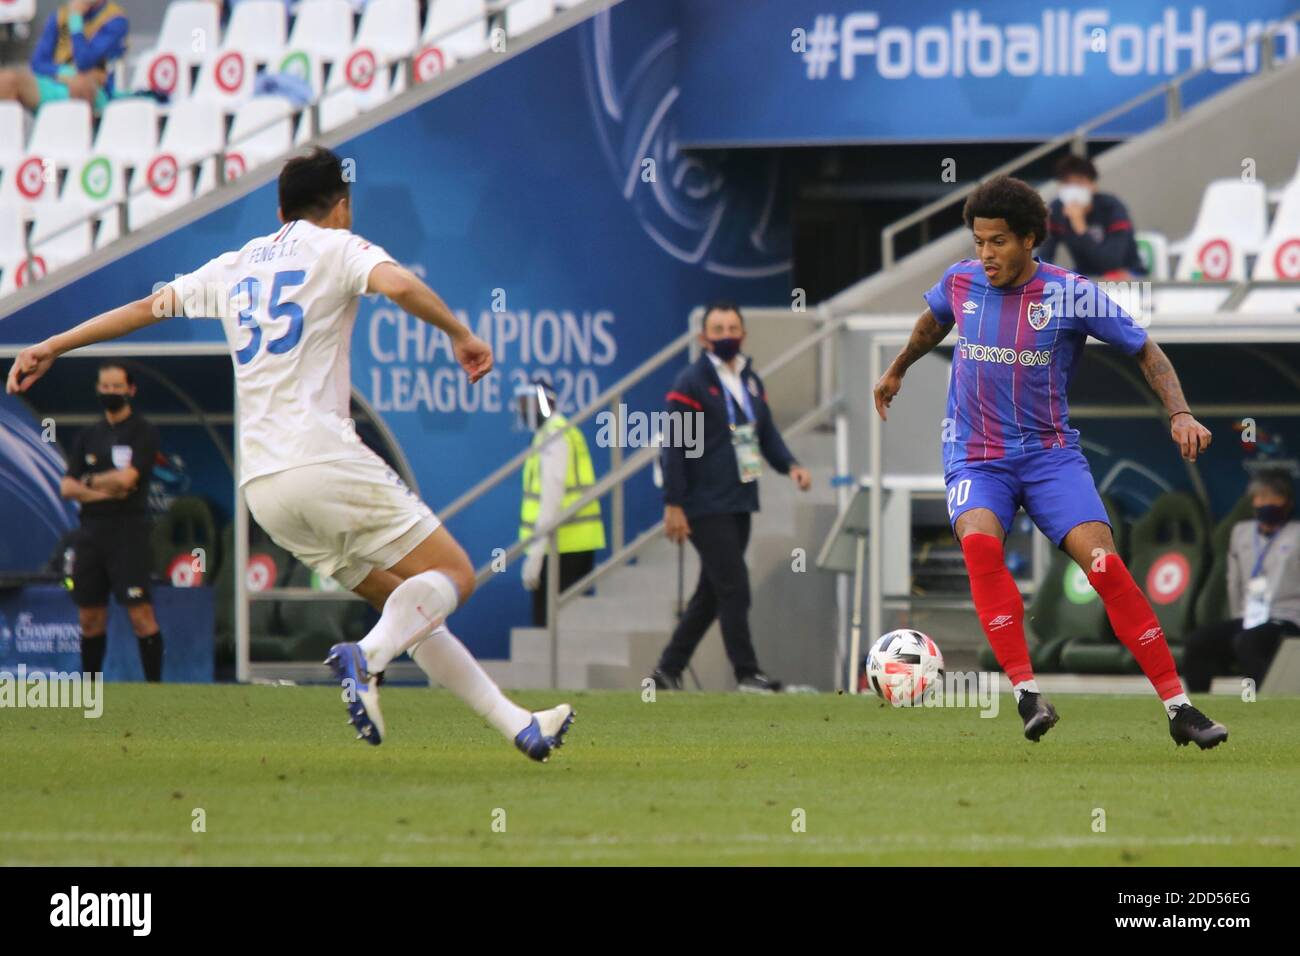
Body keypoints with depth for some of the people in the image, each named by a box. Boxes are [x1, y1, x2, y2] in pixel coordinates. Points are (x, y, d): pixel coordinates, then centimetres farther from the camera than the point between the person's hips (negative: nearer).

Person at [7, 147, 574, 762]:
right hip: (323, 457, -7)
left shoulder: (235, 267, 22)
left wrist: (49, 349, 39)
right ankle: (367, 658, -29)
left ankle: (520, 727, 6)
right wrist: (461, 335, -3)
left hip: (259, 484, 7)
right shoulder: (334, 248, 4)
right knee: (452, 576, -2)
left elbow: (146, 308, 29)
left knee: (409, 604, 12)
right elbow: (398, 285, -17)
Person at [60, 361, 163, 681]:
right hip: (91, 532, 5)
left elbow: (127, 477, -14)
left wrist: (89, 481, 2)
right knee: (90, 617, 8)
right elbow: (67, 487, 6)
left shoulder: (143, 432, -1)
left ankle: (154, 686, -10)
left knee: (140, 615, -11)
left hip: (128, 531, -5)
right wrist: (102, 492, -10)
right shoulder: (87, 436, 15)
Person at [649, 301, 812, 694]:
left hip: (740, 505, 8)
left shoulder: (751, 382, 14)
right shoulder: (692, 383, -8)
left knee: (711, 594, 11)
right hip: (706, 509, -8)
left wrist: (790, 465, -3)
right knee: (733, 587, -10)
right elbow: (674, 446, -11)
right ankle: (747, 673, -5)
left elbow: (766, 434, 17)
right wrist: (673, 505, -15)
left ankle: (668, 669, 19)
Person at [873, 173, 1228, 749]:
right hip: (976, 459, 1)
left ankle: (1177, 706, -14)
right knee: (979, 541, -32)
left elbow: (1145, 351, 2)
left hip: (1050, 453, -1)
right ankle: (1026, 691, -32)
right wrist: (897, 370, 41)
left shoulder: (1071, 294, -8)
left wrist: (1180, 413, -12)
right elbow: (933, 320, 26)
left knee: (1102, 561, -20)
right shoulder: (962, 282, 1)